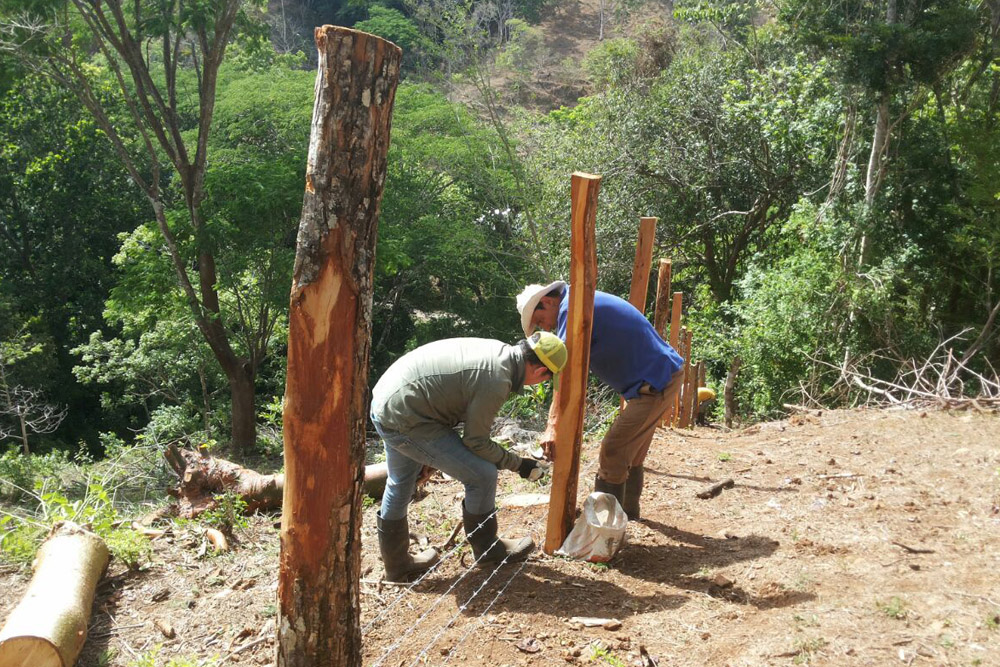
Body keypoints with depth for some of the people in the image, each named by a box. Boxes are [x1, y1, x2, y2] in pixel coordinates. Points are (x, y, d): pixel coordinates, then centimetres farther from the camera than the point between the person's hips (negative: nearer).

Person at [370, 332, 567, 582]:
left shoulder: (496, 349, 4)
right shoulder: (496, 382, -23)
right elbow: (475, 442, -11)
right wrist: (519, 464, 0)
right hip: (405, 421, -10)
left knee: (400, 483, 26)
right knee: (483, 475, -2)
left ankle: (396, 564, 44)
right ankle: (487, 549, 20)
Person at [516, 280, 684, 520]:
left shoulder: (571, 308, -17)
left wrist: (553, 427, -33)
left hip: (655, 383, -11)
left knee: (613, 454, -8)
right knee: (631, 454, 21)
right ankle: (628, 512, 35)